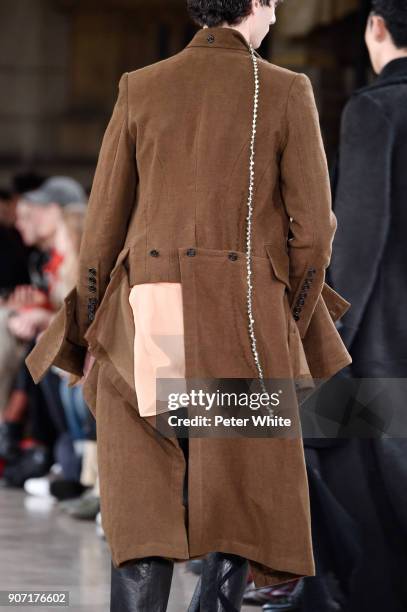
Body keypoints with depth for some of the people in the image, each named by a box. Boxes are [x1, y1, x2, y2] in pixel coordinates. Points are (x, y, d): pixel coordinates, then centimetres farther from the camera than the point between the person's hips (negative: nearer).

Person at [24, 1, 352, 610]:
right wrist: (286, 338, 11)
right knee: (243, 511, 9)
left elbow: (104, 225, 3)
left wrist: (93, 341, 12)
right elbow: (312, 229, -3)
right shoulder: (287, 93, -1)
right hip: (245, 328, -1)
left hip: (148, 326, 2)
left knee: (145, 516, 4)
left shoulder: (140, 88, 4)